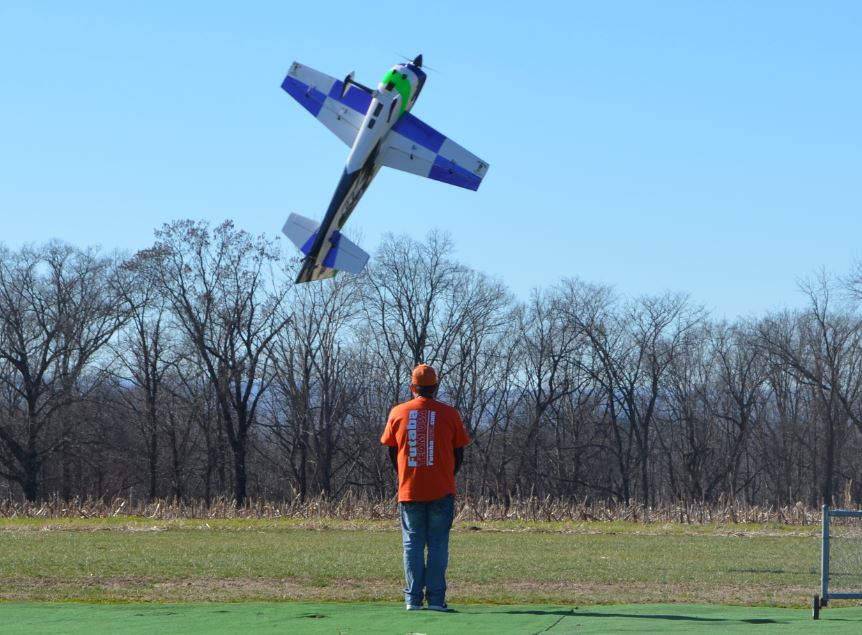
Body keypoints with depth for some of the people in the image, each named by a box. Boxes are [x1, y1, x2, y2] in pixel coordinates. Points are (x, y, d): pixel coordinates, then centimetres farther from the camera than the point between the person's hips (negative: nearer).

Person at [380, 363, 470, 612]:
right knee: (438, 544, 3)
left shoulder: (398, 413, 2)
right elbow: (459, 454, 4)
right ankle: (435, 598, -2)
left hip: (409, 490, 1)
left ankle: (414, 598, 2)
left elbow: (392, 453, 10)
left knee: (413, 543, 7)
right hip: (441, 490, -1)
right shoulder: (449, 414, -1)